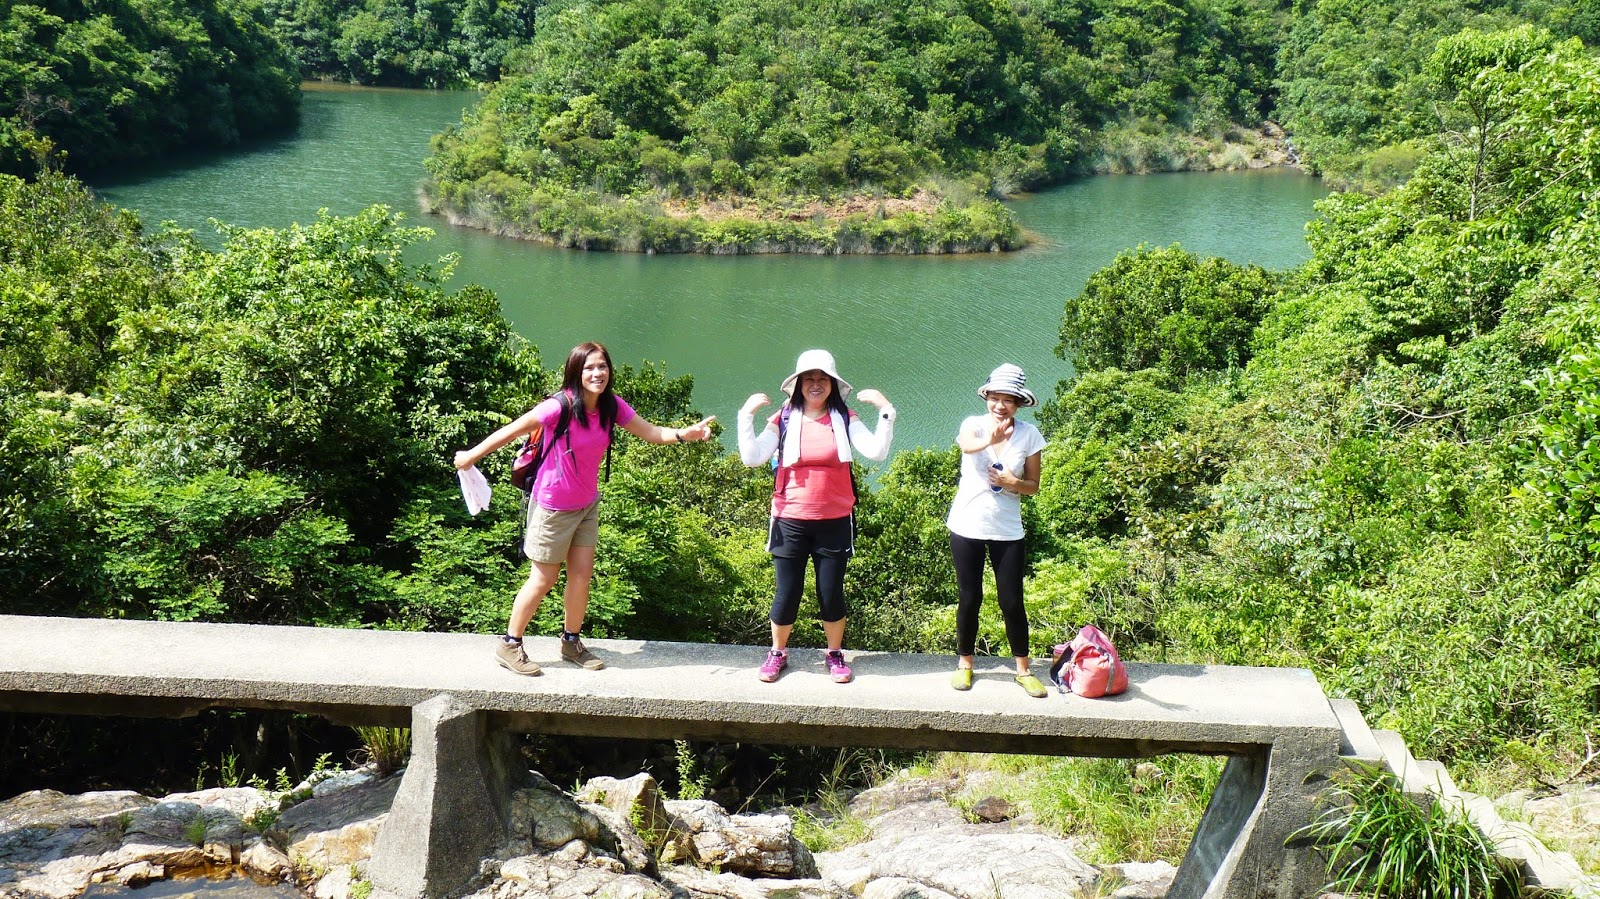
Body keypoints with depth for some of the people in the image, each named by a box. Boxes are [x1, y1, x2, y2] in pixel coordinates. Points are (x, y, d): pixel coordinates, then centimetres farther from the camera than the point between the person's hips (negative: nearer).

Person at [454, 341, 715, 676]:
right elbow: (513, 430, -19)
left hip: (587, 504, 6)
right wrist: (472, 455, -12)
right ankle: (509, 644, 19)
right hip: (553, 507, -6)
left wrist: (683, 434, -20)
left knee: (582, 574, 8)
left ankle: (571, 642, 27)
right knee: (544, 579, 4)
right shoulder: (560, 406, -26)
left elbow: (650, 432, -2)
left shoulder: (611, 406, -7)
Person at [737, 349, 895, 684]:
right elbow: (752, 458, -10)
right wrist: (746, 416, -16)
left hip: (834, 523, 0)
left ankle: (835, 654, 27)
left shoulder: (845, 420, 1)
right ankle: (778, 653, 26)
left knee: (832, 593, 6)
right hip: (791, 522, 0)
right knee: (787, 593, 5)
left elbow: (876, 452, -11)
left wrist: (886, 412, -18)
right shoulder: (784, 420, 0)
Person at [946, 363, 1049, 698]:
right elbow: (967, 445, -34)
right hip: (967, 527, -1)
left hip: (1007, 529, 1)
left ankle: (1024, 668, 14)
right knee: (969, 599, 7)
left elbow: (1033, 485, 4)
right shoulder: (974, 424, -8)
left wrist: (1012, 482, -19)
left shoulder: (1029, 435, -3)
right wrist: (988, 440, -56)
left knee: (1012, 601, 1)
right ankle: (964, 663, 24)